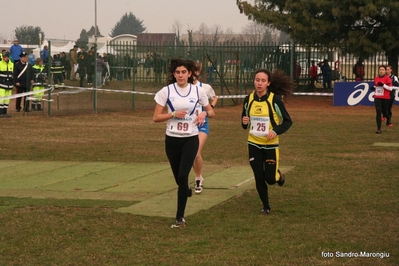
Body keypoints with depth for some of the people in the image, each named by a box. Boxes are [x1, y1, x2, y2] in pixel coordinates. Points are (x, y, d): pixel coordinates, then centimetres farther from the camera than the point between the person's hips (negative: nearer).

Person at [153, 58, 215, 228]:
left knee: (183, 176, -15)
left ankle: (180, 217, -9)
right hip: (172, 139, 1)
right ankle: (186, 191, 48)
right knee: (179, 178, 10)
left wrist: (204, 113, -12)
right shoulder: (166, 91, -6)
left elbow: (211, 111, 11)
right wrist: (173, 114, -20)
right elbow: (156, 117, -5)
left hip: (190, 139, -1)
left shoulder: (197, 91, -2)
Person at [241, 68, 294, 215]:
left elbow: (288, 121, -8)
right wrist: (244, 123, -14)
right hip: (254, 144, 3)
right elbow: (245, 123, 10)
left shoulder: (274, 100, -14)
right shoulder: (248, 99, -2)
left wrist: (276, 131, -24)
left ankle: (278, 175, 35)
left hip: (271, 144, -3)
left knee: (270, 178, -1)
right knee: (259, 178, 4)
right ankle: (266, 206, 21)